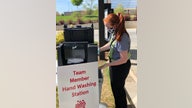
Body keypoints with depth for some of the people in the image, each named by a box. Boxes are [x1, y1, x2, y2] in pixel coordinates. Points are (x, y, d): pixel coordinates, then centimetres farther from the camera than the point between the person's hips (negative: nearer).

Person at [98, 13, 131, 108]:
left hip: (120, 67, -9)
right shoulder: (115, 33, -6)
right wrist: (99, 49, 9)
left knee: (117, 88, 13)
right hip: (115, 64, 9)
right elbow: (110, 44, 15)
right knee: (116, 87, 25)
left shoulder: (122, 39, -32)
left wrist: (106, 65, -25)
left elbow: (123, 59, -28)